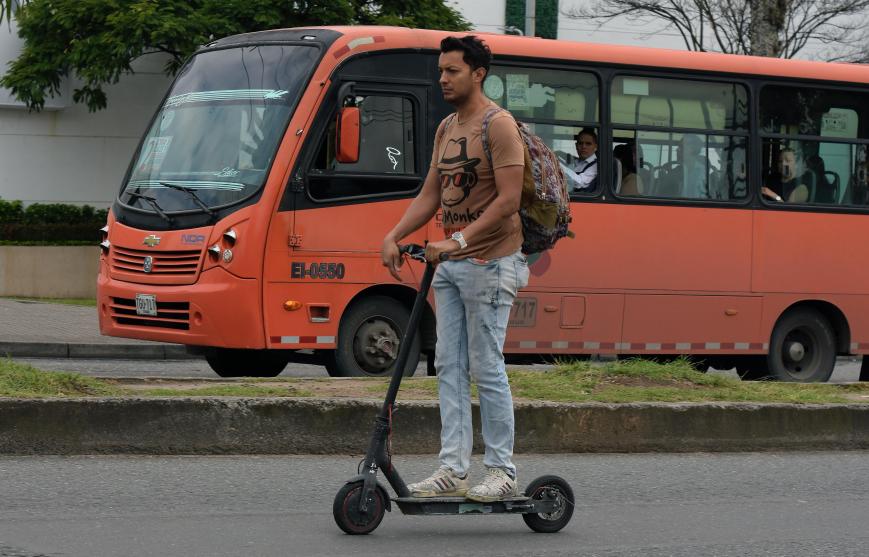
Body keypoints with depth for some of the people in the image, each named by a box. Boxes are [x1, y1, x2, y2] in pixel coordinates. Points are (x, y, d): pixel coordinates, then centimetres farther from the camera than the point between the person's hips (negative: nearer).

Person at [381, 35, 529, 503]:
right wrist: (394, 237, 4)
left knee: (487, 370, -6)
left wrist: (458, 240, -24)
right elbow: (430, 194, 17)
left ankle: (501, 472, 1)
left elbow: (508, 200, -19)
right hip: (451, 266, 9)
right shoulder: (447, 129, 15)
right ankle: (453, 469, 7)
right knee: (449, 367, 6)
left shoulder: (499, 126, -12)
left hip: (489, 263, -9)